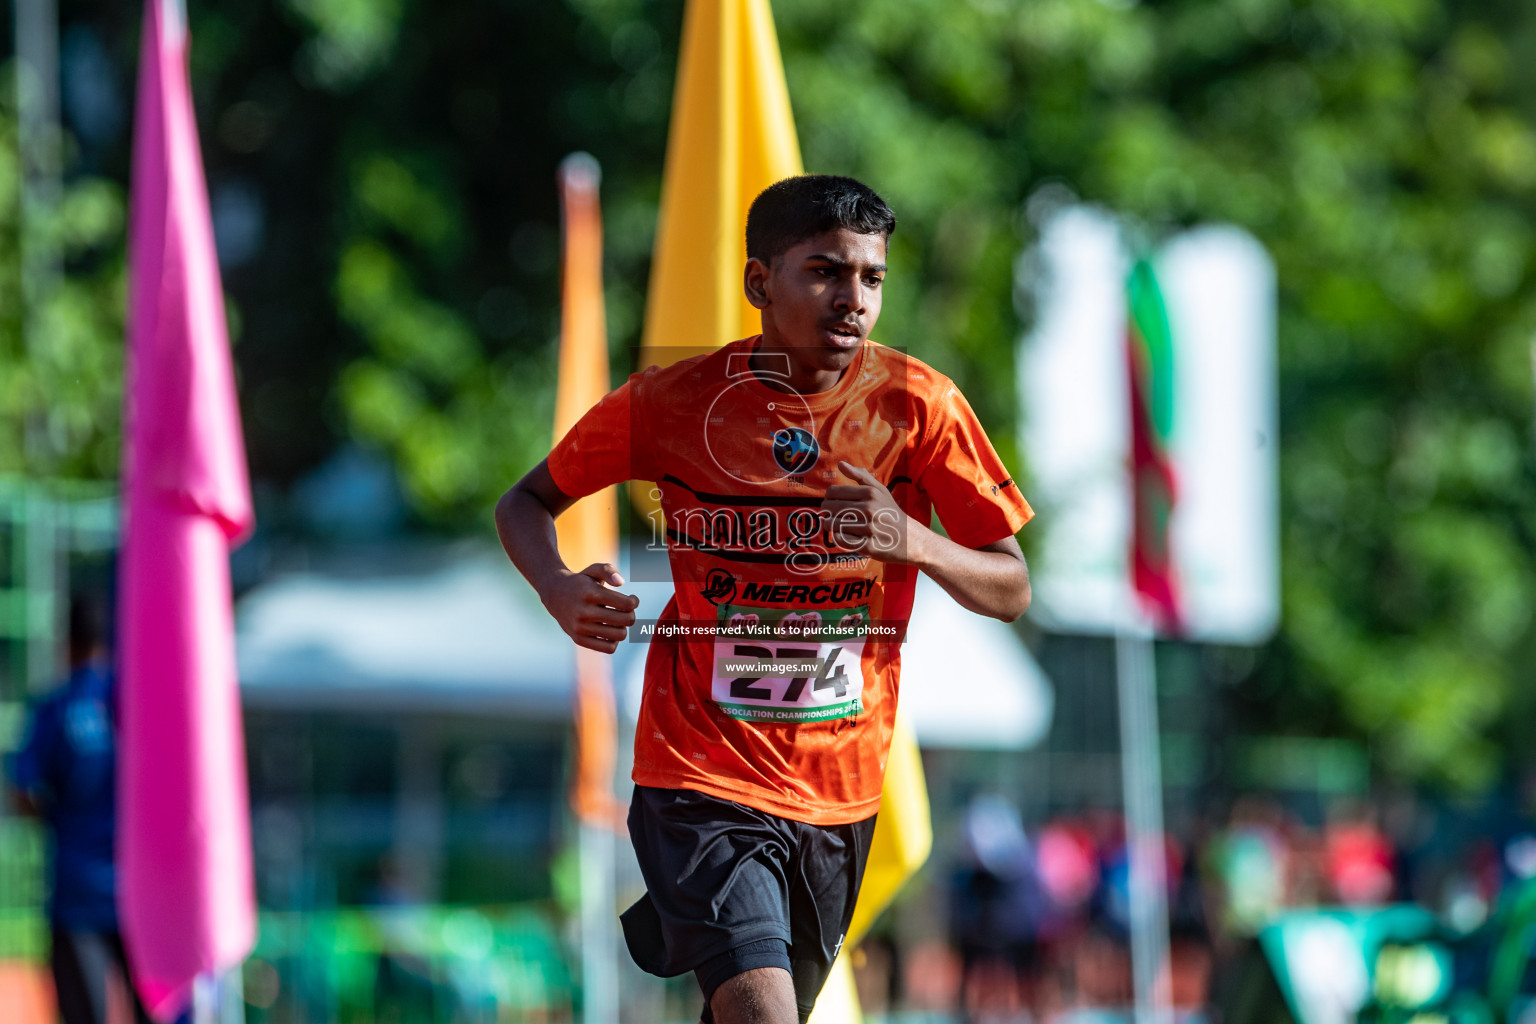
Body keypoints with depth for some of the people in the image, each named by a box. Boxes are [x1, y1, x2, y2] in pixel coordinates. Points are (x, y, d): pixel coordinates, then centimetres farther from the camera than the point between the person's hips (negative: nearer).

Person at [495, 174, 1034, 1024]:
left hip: (840, 791, 3)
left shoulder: (915, 404, -6)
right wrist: (560, 593, -15)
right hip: (703, 782, -3)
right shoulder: (669, 402, -8)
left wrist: (913, 543, -25)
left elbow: (1011, 591, -3)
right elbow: (525, 503, 7)